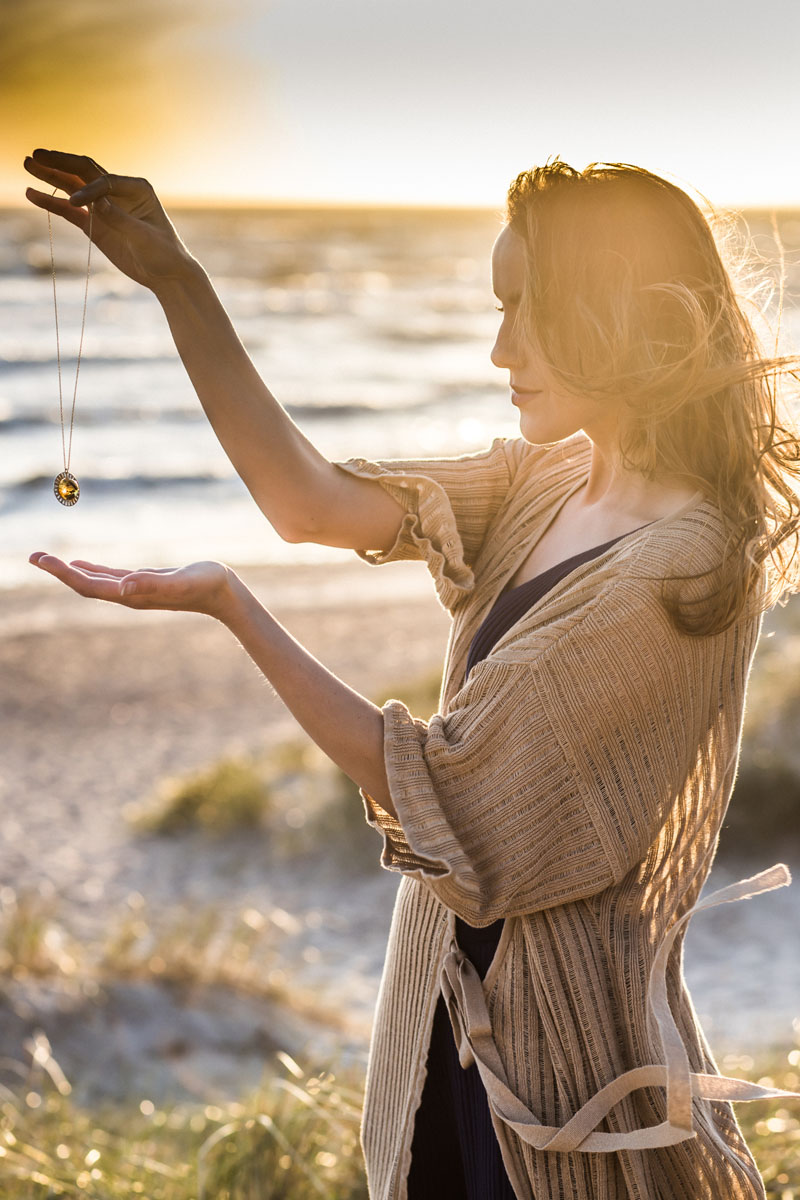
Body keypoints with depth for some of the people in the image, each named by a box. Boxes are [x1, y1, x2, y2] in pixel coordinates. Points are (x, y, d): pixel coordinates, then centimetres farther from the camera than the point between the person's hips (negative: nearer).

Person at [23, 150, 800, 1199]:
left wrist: (228, 603, -19)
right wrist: (175, 282, -4)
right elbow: (309, 503, 0)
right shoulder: (550, 484, 4)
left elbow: (434, 784, -21)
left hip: (571, 1046, -8)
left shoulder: (682, 563, -23)